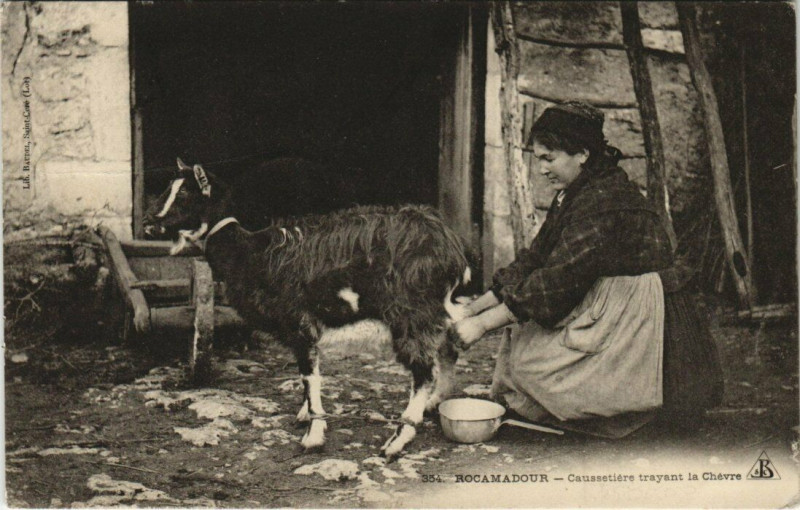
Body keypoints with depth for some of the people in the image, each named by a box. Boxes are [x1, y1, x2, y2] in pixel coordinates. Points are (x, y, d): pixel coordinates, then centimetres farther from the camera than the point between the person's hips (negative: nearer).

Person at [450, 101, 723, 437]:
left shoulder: (604, 202, -23)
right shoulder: (574, 195, 8)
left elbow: (557, 279, -27)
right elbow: (532, 261, 8)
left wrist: (482, 324, -24)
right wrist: (473, 308, 1)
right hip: (604, 306, 10)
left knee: (526, 357, -16)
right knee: (520, 331, 1)